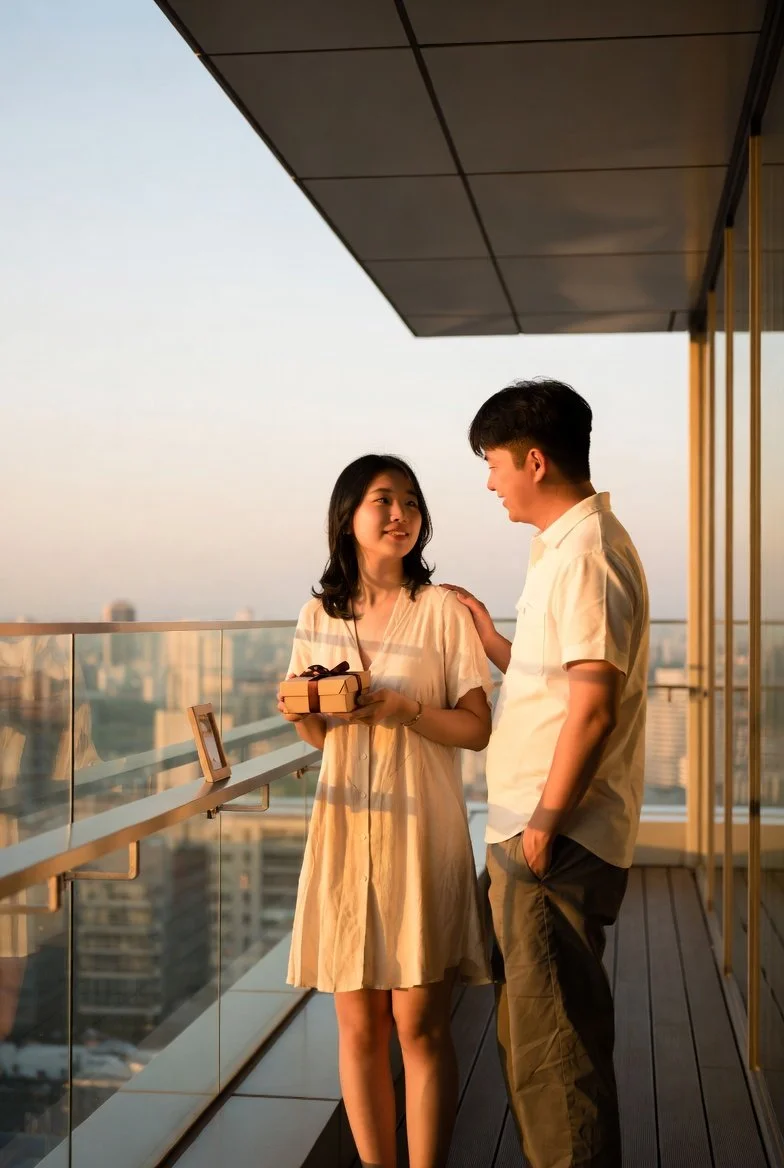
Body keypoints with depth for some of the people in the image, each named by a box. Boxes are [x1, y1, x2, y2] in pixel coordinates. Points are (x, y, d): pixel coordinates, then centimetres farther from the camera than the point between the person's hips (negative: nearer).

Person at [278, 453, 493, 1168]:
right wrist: (302, 711, -5)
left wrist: (408, 713, -19)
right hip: (345, 825, 3)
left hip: (419, 827, -3)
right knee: (358, 1024, 7)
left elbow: (477, 729, -3)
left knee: (419, 1022, -2)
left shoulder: (442, 610, -3)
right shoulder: (320, 615, 9)